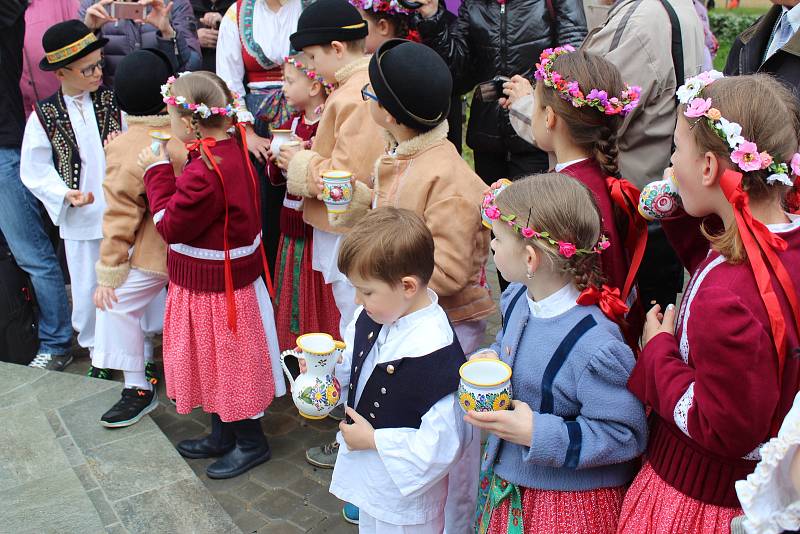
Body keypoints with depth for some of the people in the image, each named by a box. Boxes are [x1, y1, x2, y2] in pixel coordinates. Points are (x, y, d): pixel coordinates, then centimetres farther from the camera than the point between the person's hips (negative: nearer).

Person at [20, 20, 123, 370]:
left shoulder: (113, 100, -2)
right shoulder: (44, 116, -4)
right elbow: (34, 170, -1)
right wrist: (65, 194, -16)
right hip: (79, 219, 0)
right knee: (88, 287, 12)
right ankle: (94, 345, 33)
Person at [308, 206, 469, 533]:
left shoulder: (433, 353, -33)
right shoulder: (374, 315, -8)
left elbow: (440, 445, -29)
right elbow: (356, 363, 11)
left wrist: (372, 440, -21)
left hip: (405, 493, -7)